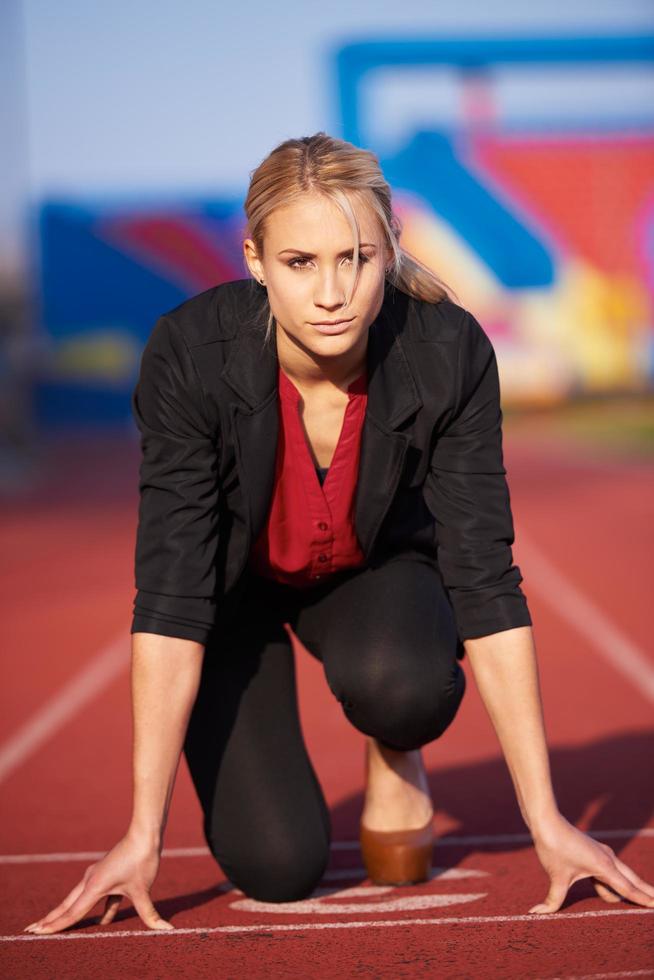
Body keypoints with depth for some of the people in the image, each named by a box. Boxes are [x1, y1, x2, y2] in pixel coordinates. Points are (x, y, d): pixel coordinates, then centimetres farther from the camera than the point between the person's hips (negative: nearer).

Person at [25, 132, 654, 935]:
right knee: (277, 866, -17)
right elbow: (170, 595, -31)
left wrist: (547, 823, -26)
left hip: (373, 569, 1)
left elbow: (485, 581, -25)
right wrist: (142, 837, -32)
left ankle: (395, 753, 1)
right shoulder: (189, 355, -33)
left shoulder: (448, 354, -29)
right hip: (236, 580, 0)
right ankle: (240, 749, 17)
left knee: (404, 683, -36)